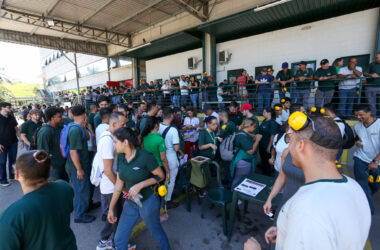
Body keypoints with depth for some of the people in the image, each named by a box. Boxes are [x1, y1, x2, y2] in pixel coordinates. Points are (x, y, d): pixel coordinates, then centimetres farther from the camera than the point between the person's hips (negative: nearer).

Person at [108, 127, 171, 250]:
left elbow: (160, 176, -15)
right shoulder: (120, 157, -7)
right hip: (130, 203, 5)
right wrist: (111, 208, 7)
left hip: (148, 202, -5)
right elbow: (119, 184, 1)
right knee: (119, 239, 16)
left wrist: (140, 185, -26)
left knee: (156, 231, 20)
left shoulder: (145, 156, -26)